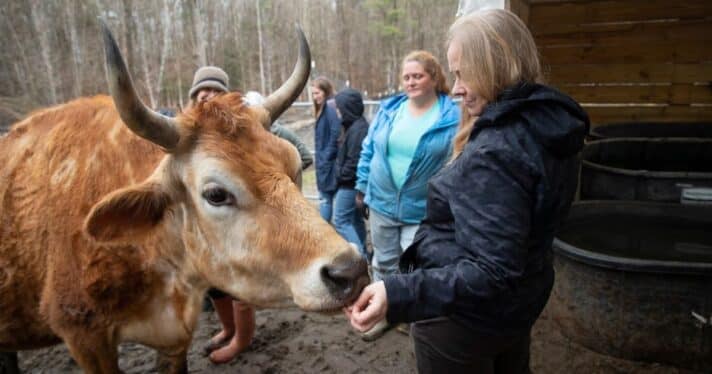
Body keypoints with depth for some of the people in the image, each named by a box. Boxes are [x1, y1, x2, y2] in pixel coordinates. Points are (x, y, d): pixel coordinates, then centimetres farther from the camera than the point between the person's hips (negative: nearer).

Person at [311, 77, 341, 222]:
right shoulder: (323, 109, 14)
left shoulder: (331, 107, -15)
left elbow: (336, 135, -22)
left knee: (326, 197, 0)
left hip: (330, 164, -9)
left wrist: (326, 158, -16)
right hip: (325, 163, 9)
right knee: (325, 197, 14)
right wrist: (319, 158, 9)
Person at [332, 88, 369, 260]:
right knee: (355, 219, 17)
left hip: (350, 184, -10)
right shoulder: (354, 126, 10)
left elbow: (354, 161, -23)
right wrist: (340, 174, 7)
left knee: (340, 221, -4)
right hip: (352, 183, 10)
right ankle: (362, 255, 28)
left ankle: (360, 256, -3)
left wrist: (341, 175, -12)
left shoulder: (357, 129, -20)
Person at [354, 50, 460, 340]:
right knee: (384, 263, 18)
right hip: (382, 203, 5)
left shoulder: (453, 118, -10)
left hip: (423, 210, -4)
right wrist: (362, 188, 10)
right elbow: (368, 150, 10)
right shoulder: (388, 110, 2)